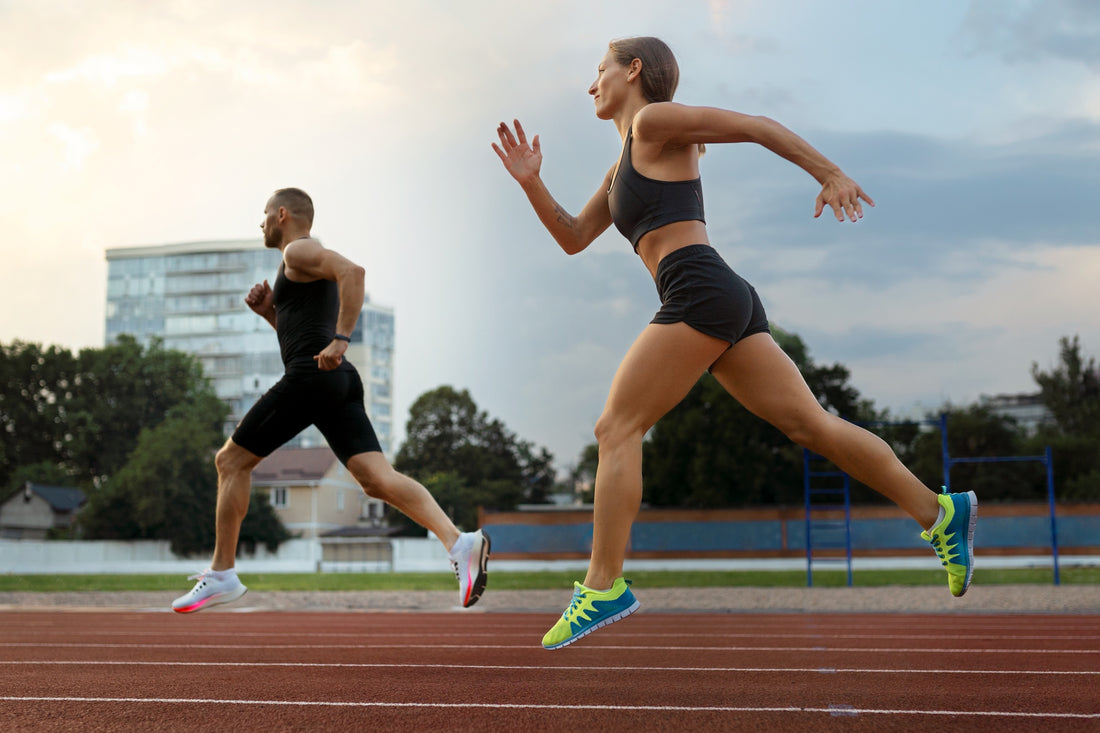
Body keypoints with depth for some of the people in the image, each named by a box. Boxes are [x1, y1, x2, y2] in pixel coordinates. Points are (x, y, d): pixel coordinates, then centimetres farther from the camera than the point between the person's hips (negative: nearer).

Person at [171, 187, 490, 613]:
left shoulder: (298, 251, 0)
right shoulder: (305, 265, 30)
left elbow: (352, 271, -20)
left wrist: (340, 340, -24)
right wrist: (269, 312, 22)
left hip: (311, 375, -9)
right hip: (340, 383, 9)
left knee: (231, 461, 5)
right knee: (377, 478, -8)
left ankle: (222, 574, 9)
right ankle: (459, 542, -27)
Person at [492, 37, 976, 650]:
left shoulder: (654, 120, 3)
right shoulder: (625, 167, 29)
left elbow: (757, 126, -1)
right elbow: (574, 238, 30)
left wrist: (830, 173, -5)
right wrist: (530, 181, 17)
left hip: (700, 292, -9)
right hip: (726, 300, 9)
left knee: (617, 428, -8)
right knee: (811, 423, 5)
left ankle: (605, 587, -9)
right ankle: (940, 511, 4)